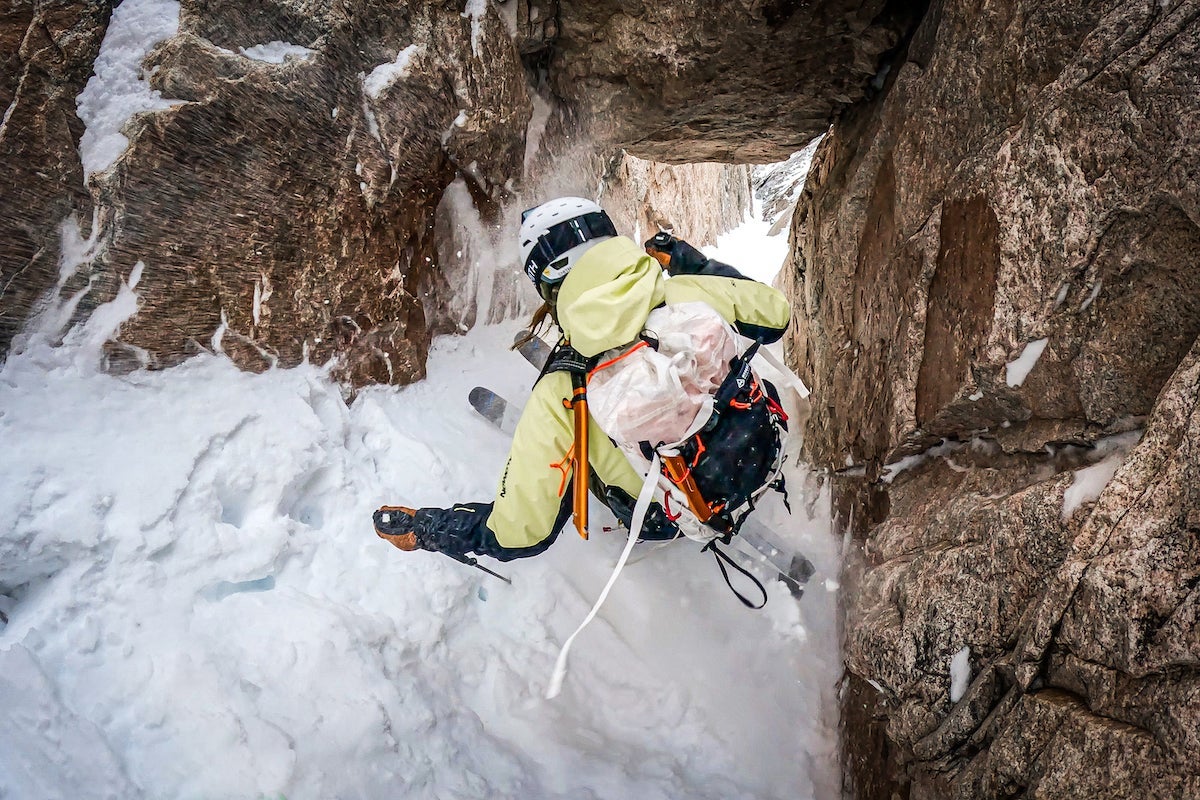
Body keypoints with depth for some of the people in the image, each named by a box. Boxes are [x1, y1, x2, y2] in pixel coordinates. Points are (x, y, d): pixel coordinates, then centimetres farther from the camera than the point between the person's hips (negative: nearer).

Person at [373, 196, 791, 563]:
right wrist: (688, 261, 7)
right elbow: (776, 312, -1)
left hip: (671, 520, -3)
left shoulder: (562, 394, -29)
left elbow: (517, 533, -24)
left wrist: (423, 528, -8)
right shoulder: (689, 293, -23)